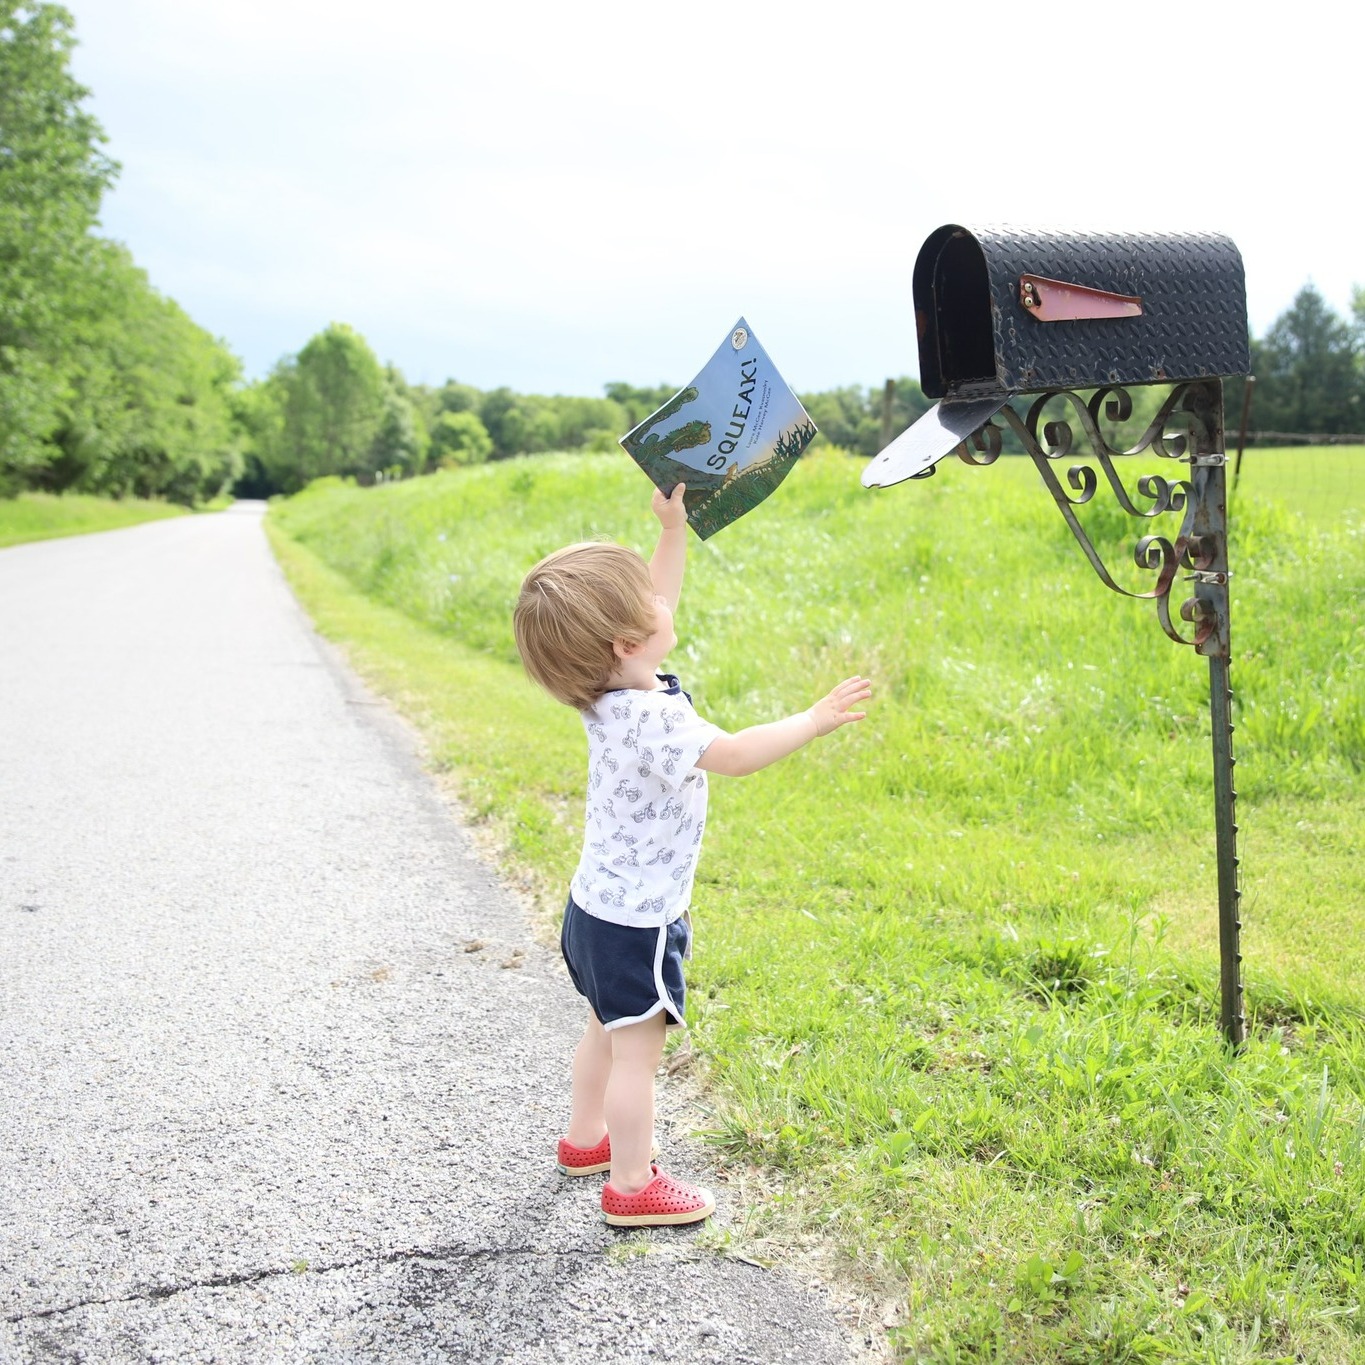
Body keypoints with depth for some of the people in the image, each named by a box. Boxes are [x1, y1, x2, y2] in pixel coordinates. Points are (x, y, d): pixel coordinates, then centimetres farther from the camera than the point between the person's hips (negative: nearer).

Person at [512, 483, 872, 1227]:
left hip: (599, 907, 10)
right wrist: (814, 719, -31)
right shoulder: (648, 720, -31)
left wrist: (673, 529, 9)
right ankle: (631, 1185, 17)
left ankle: (586, 1138, 44)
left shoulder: (612, 689, -4)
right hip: (634, 922, -10)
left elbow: (656, 602, 10)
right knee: (637, 1048, 4)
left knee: (608, 1030, 26)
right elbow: (733, 754, -41)